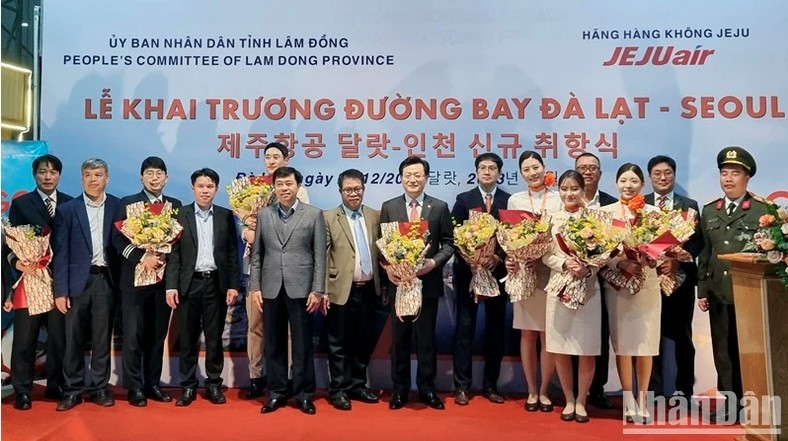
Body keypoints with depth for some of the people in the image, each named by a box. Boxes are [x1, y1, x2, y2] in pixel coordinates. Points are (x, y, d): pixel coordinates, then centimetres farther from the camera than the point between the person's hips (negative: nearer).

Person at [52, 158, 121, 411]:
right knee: (74, 339, 5)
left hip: (106, 280, 0)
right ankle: (72, 390, 17)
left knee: (102, 338, 8)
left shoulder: (119, 207, 3)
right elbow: (60, 252, 0)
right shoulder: (67, 209, 2)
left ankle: (99, 388, 18)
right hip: (78, 280, 0)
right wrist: (61, 290, -6)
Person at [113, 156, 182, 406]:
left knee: (157, 335, 9)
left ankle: (152, 384, 19)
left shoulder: (175, 205, 10)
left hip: (163, 278, 3)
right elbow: (118, 238, -6)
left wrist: (166, 258, -11)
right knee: (133, 336, 1)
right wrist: (142, 258, -17)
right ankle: (135, 388, 10)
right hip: (135, 278, -3)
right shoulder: (128, 203, 2)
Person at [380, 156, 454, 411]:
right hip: (398, 282, 1)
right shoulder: (388, 207, 4)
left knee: (426, 338, 8)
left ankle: (427, 389, 20)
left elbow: (448, 243, 2)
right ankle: (399, 389, 22)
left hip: (428, 282, -1)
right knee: (399, 338, 10)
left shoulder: (440, 207, 3)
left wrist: (434, 262, -15)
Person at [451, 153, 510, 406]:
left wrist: (499, 257, -14)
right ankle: (462, 386, 8)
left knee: (495, 328, 7)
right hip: (468, 270, -1)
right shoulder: (463, 200, 5)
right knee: (465, 328, 2)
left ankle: (490, 385, 18)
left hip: (498, 271, 1)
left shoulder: (510, 201, 6)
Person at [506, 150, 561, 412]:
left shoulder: (559, 199, 3)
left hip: (551, 272, -1)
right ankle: (531, 391, 17)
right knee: (527, 334, 6)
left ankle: (544, 391, 17)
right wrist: (509, 260, -12)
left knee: (548, 335, 4)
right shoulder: (515, 200, 8)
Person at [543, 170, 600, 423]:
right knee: (560, 349, 6)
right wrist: (565, 264, -17)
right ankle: (569, 399, 24)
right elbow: (546, 255, 1)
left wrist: (588, 269, -20)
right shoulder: (552, 218, 4)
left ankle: (581, 400, 22)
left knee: (587, 350, 4)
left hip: (588, 288, -1)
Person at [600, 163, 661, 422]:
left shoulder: (653, 212, 5)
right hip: (616, 284, -1)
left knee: (645, 343, 4)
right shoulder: (605, 212, 2)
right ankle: (629, 401, 15)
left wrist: (648, 258, -20)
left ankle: (642, 401, 17)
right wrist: (622, 263, -20)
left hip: (647, 284, 1)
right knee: (622, 343, 4)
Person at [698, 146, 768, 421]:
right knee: (723, 352, 8)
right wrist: (702, 290, 8)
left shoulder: (762, 210, -2)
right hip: (719, 294, 4)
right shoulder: (709, 211, 12)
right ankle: (730, 402, 17)